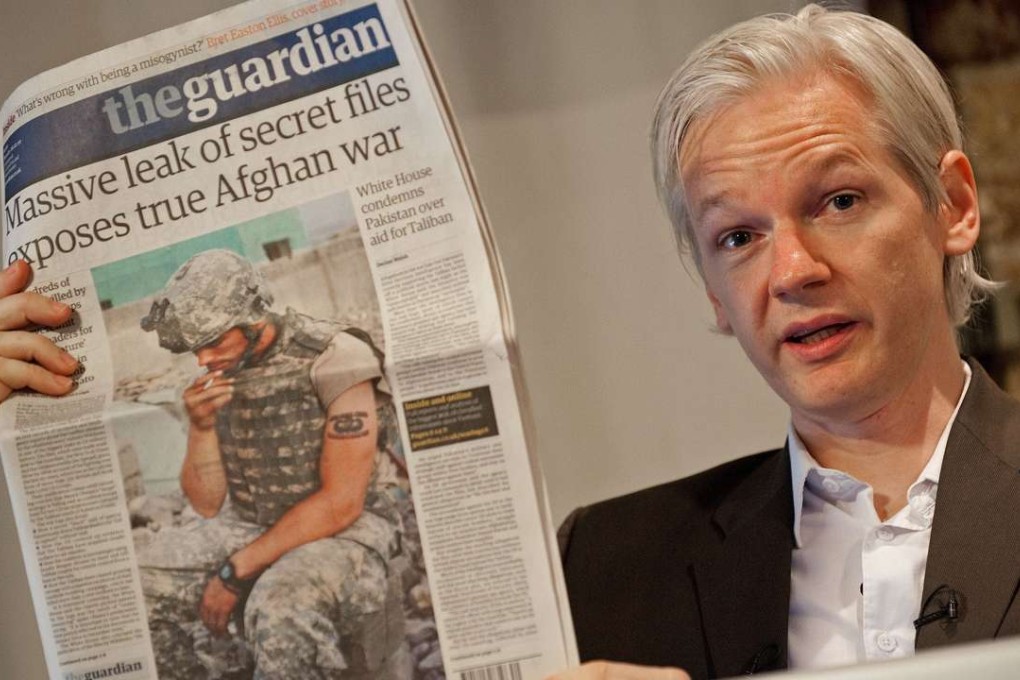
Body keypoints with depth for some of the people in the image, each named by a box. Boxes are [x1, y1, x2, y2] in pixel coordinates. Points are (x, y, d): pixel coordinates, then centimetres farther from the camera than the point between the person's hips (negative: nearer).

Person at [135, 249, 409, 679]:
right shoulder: (218, 375, 2)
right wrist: (202, 427, -15)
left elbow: (341, 504, -19)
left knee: (279, 608, -36)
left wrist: (236, 572, -19)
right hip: (249, 526, 7)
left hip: (346, 531, -6)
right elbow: (208, 504, 5)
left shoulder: (334, 361, -17)